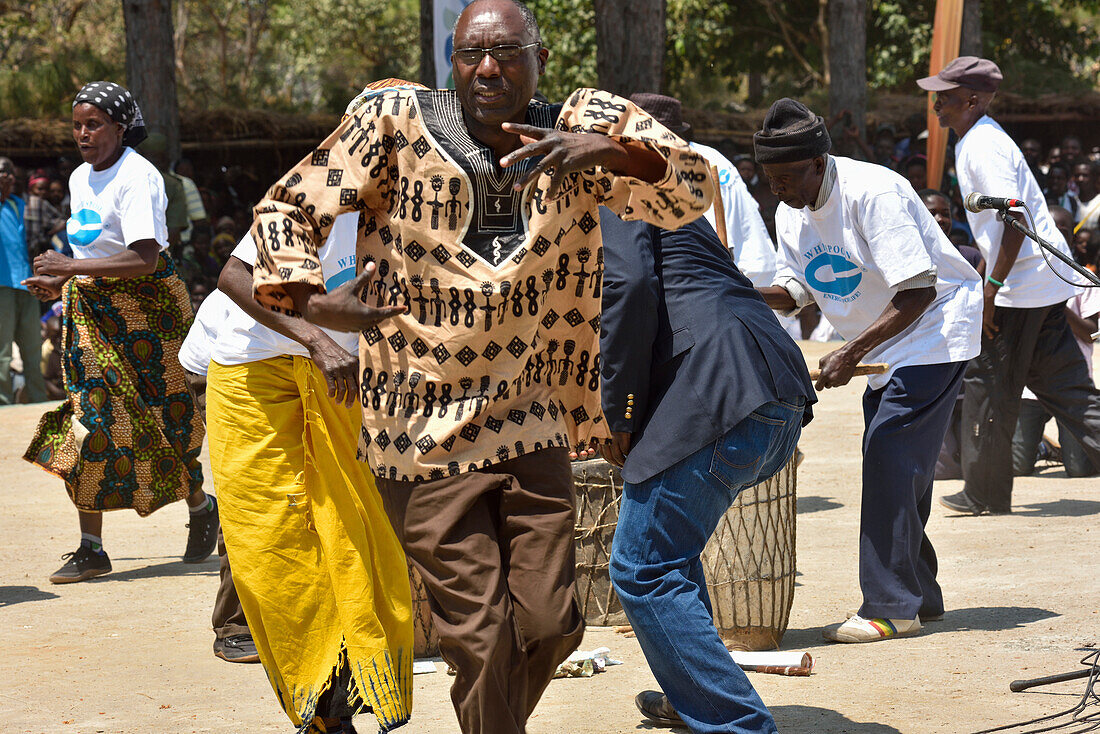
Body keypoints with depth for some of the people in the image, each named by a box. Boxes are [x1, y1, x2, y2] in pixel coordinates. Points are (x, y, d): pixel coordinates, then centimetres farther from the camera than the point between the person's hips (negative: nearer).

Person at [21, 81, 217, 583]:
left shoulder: (136, 177, -16)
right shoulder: (80, 179, 10)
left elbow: (144, 260, -25)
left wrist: (71, 268, -25)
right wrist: (60, 283, 2)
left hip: (142, 309, -7)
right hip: (91, 310, 7)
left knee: (157, 419, 3)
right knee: (91, 421, -1)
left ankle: (201, 507, 30)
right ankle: (90, 549, 0)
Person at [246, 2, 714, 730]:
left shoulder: (586, 126, -2)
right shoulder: (395, 123, -5)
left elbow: (694, 193, -15)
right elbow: (286, 208, 4)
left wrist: (609, 151, -33)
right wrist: (307, 295, -15)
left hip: (532, 426, 2)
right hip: (424, 430, -2)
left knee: (550, 625, 7)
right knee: (482, 636, -4)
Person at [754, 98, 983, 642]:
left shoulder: (871, 193, -26)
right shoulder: (791, 213, 1)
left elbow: (918, 292, -28)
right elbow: (795, 291, 6)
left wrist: (852, 353, -34)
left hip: (934, 328, -9)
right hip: (881, 345, 9)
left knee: (890, 457, -17)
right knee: (893, 470, 9)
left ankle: (891, 606, -17)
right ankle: (921, 597, 19)